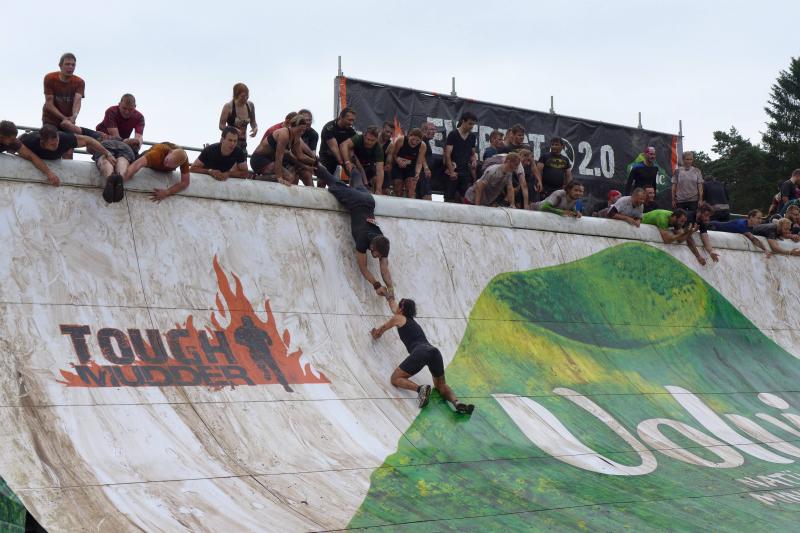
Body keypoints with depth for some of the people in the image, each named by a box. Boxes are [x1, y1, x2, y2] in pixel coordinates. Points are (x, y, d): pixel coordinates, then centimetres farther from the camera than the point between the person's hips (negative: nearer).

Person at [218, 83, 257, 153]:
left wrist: (255, 128, -8)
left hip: (243, 142, 5)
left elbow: (253, 122, 16)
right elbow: (221, 126, -9)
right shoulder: (228, 107, -13)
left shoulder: (250, 105, 1)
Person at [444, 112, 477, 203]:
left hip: (466, 171, 5)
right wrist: (451, 171, -15)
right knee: (449, 198, -4)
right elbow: (447, 154, -8)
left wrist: (474, 160, -2)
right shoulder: (453, 134, -4)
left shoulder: (472, 137, 11)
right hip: (453, 171, -5)